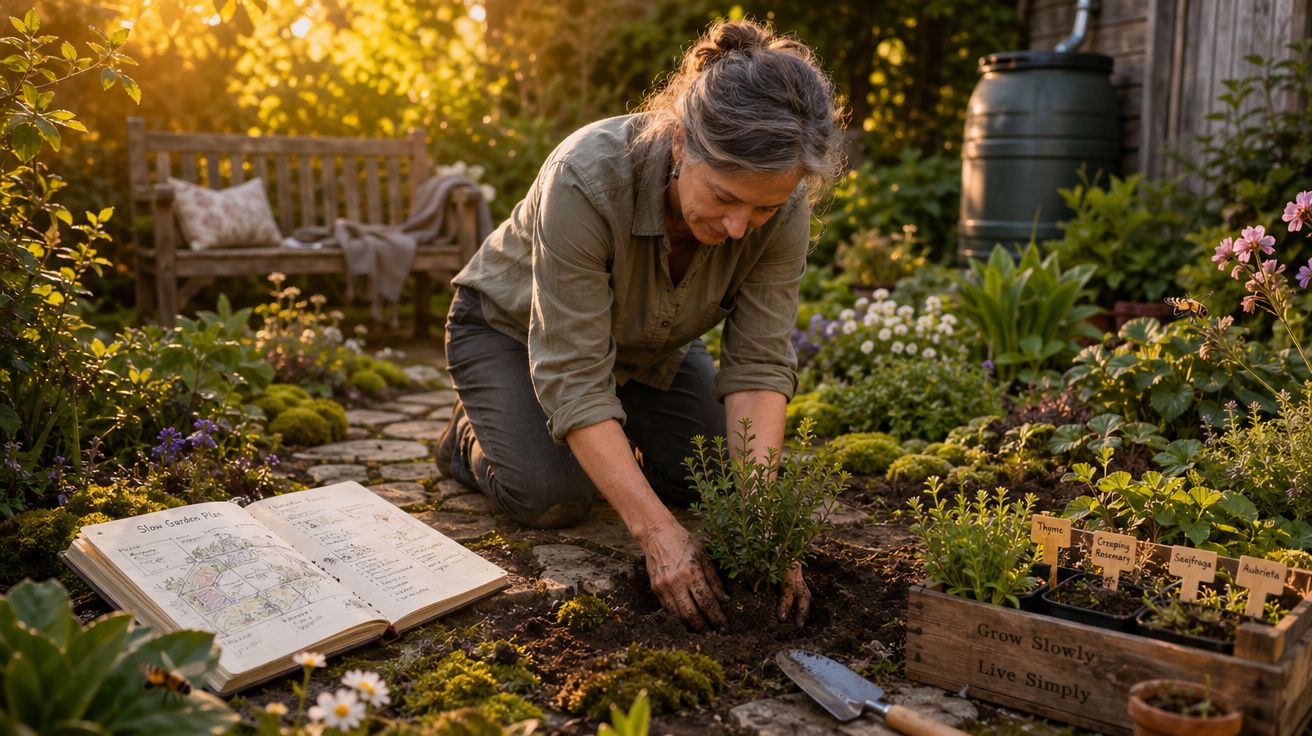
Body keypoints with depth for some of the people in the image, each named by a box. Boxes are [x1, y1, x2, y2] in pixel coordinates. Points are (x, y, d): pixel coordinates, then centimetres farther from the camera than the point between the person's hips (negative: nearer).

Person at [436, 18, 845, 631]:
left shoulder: (781, 205, -28)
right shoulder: (585, 178, -41)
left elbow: (758, 366, -26)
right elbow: (573, 379, -40)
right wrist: (657, 532, -45)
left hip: (649, 346, 4)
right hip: (513, 327, -4)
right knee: (553, 495, -23)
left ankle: (623, 432, 22)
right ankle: (473, 432, 10)